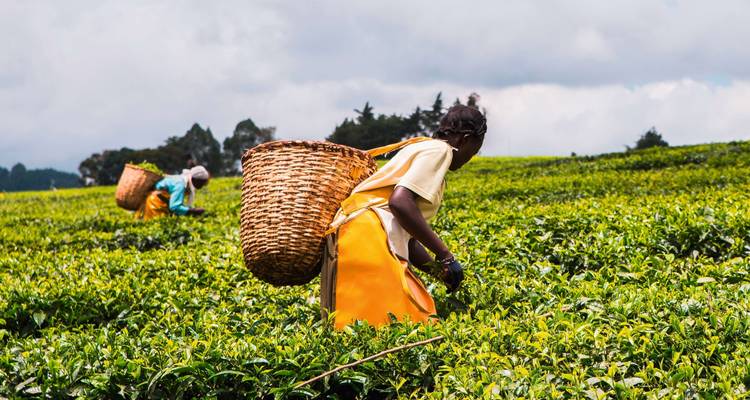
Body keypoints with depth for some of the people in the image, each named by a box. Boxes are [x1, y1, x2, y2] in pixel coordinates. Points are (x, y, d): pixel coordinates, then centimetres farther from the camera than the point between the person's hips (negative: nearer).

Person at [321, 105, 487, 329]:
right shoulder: (439, 149, -1)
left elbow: (407, 237, 25)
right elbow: (399, 202, -17)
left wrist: (440, 270, 18)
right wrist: (444, 254, -10)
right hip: (366, 234, -10)